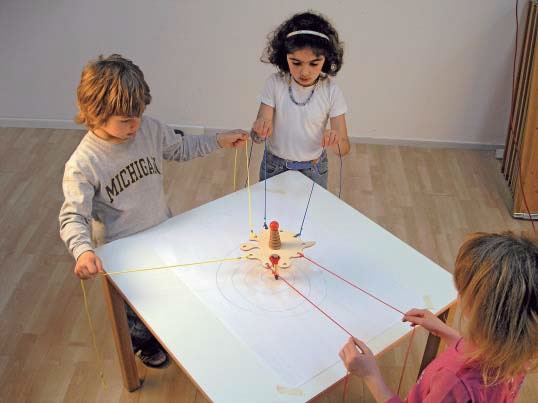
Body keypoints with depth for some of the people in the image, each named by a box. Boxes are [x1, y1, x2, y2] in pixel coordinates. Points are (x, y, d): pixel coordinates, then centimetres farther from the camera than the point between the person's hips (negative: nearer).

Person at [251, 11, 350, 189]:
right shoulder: (274, 83, -15)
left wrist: (337, 141, -40)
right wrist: (260, 129, -41)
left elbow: (344, 148, -16)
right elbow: (257, 136, -17)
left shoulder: (331, 91, -16)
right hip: (274, 166, 0)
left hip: (313, 170, 0)